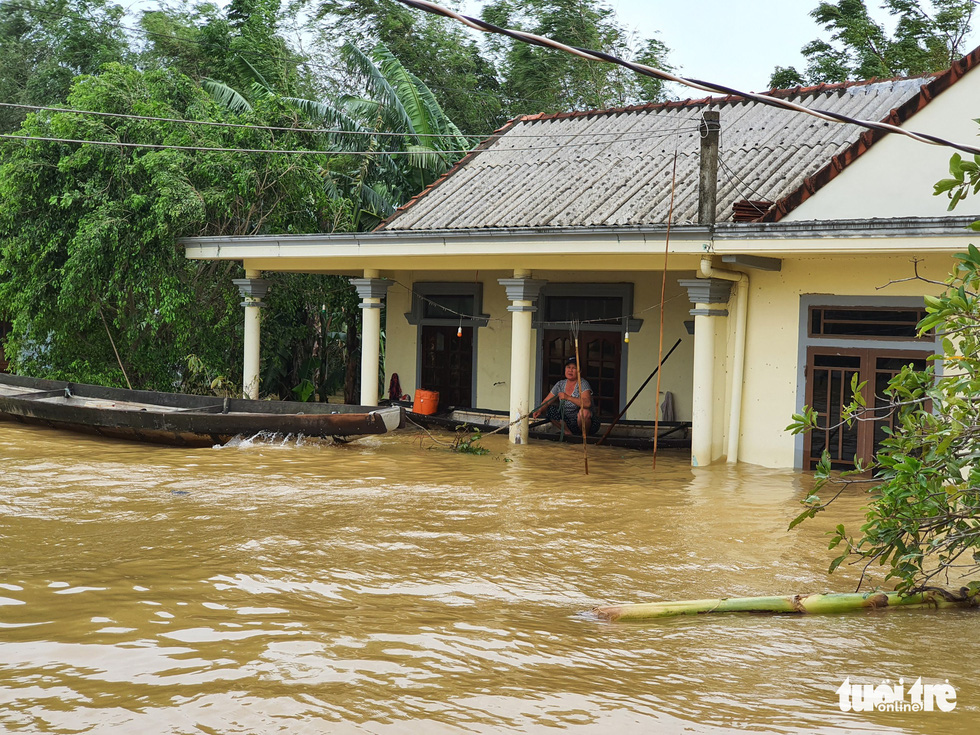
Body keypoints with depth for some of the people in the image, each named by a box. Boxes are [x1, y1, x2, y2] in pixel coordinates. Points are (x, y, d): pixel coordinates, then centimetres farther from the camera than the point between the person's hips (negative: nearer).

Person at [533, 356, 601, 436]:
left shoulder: (583, 384, -15)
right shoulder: (560, 384, 3)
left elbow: (587, 403, -34)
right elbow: (547, 402, 2)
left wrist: (568, 397, -40)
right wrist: (540, 411, -20)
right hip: (569, 422, 6)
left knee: (584, 411, -37)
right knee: (551, 409, -10)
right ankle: (568, 434, 2)